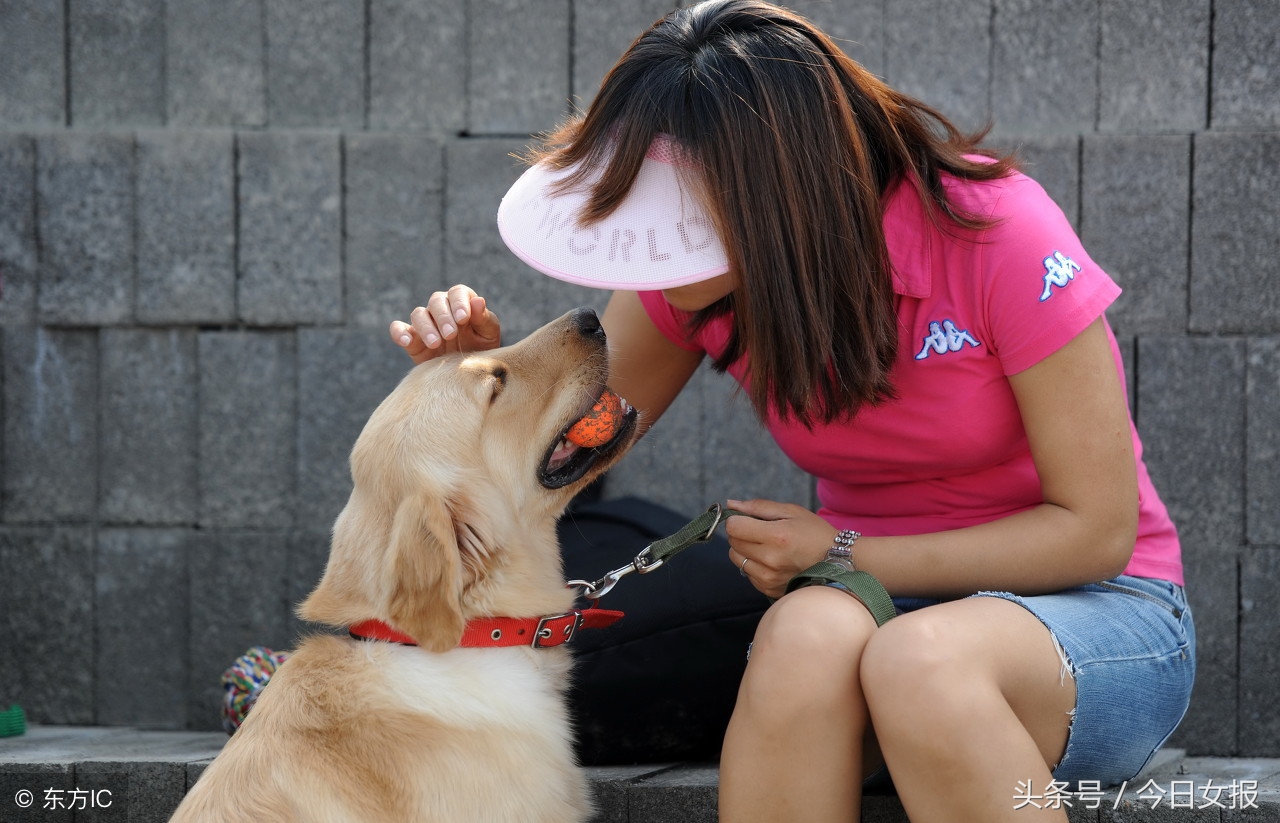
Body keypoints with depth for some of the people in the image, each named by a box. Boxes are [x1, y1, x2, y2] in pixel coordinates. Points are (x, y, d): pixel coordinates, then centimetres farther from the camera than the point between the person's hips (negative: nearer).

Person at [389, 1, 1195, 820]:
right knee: (807, 633, -36)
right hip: (874, 601, 4)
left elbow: (1098, 526, -14)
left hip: (1090, 604, -3)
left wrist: (844, 554, -18)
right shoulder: (689, 278, -5)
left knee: (920, 658, -40)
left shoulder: (996, 233, -19)